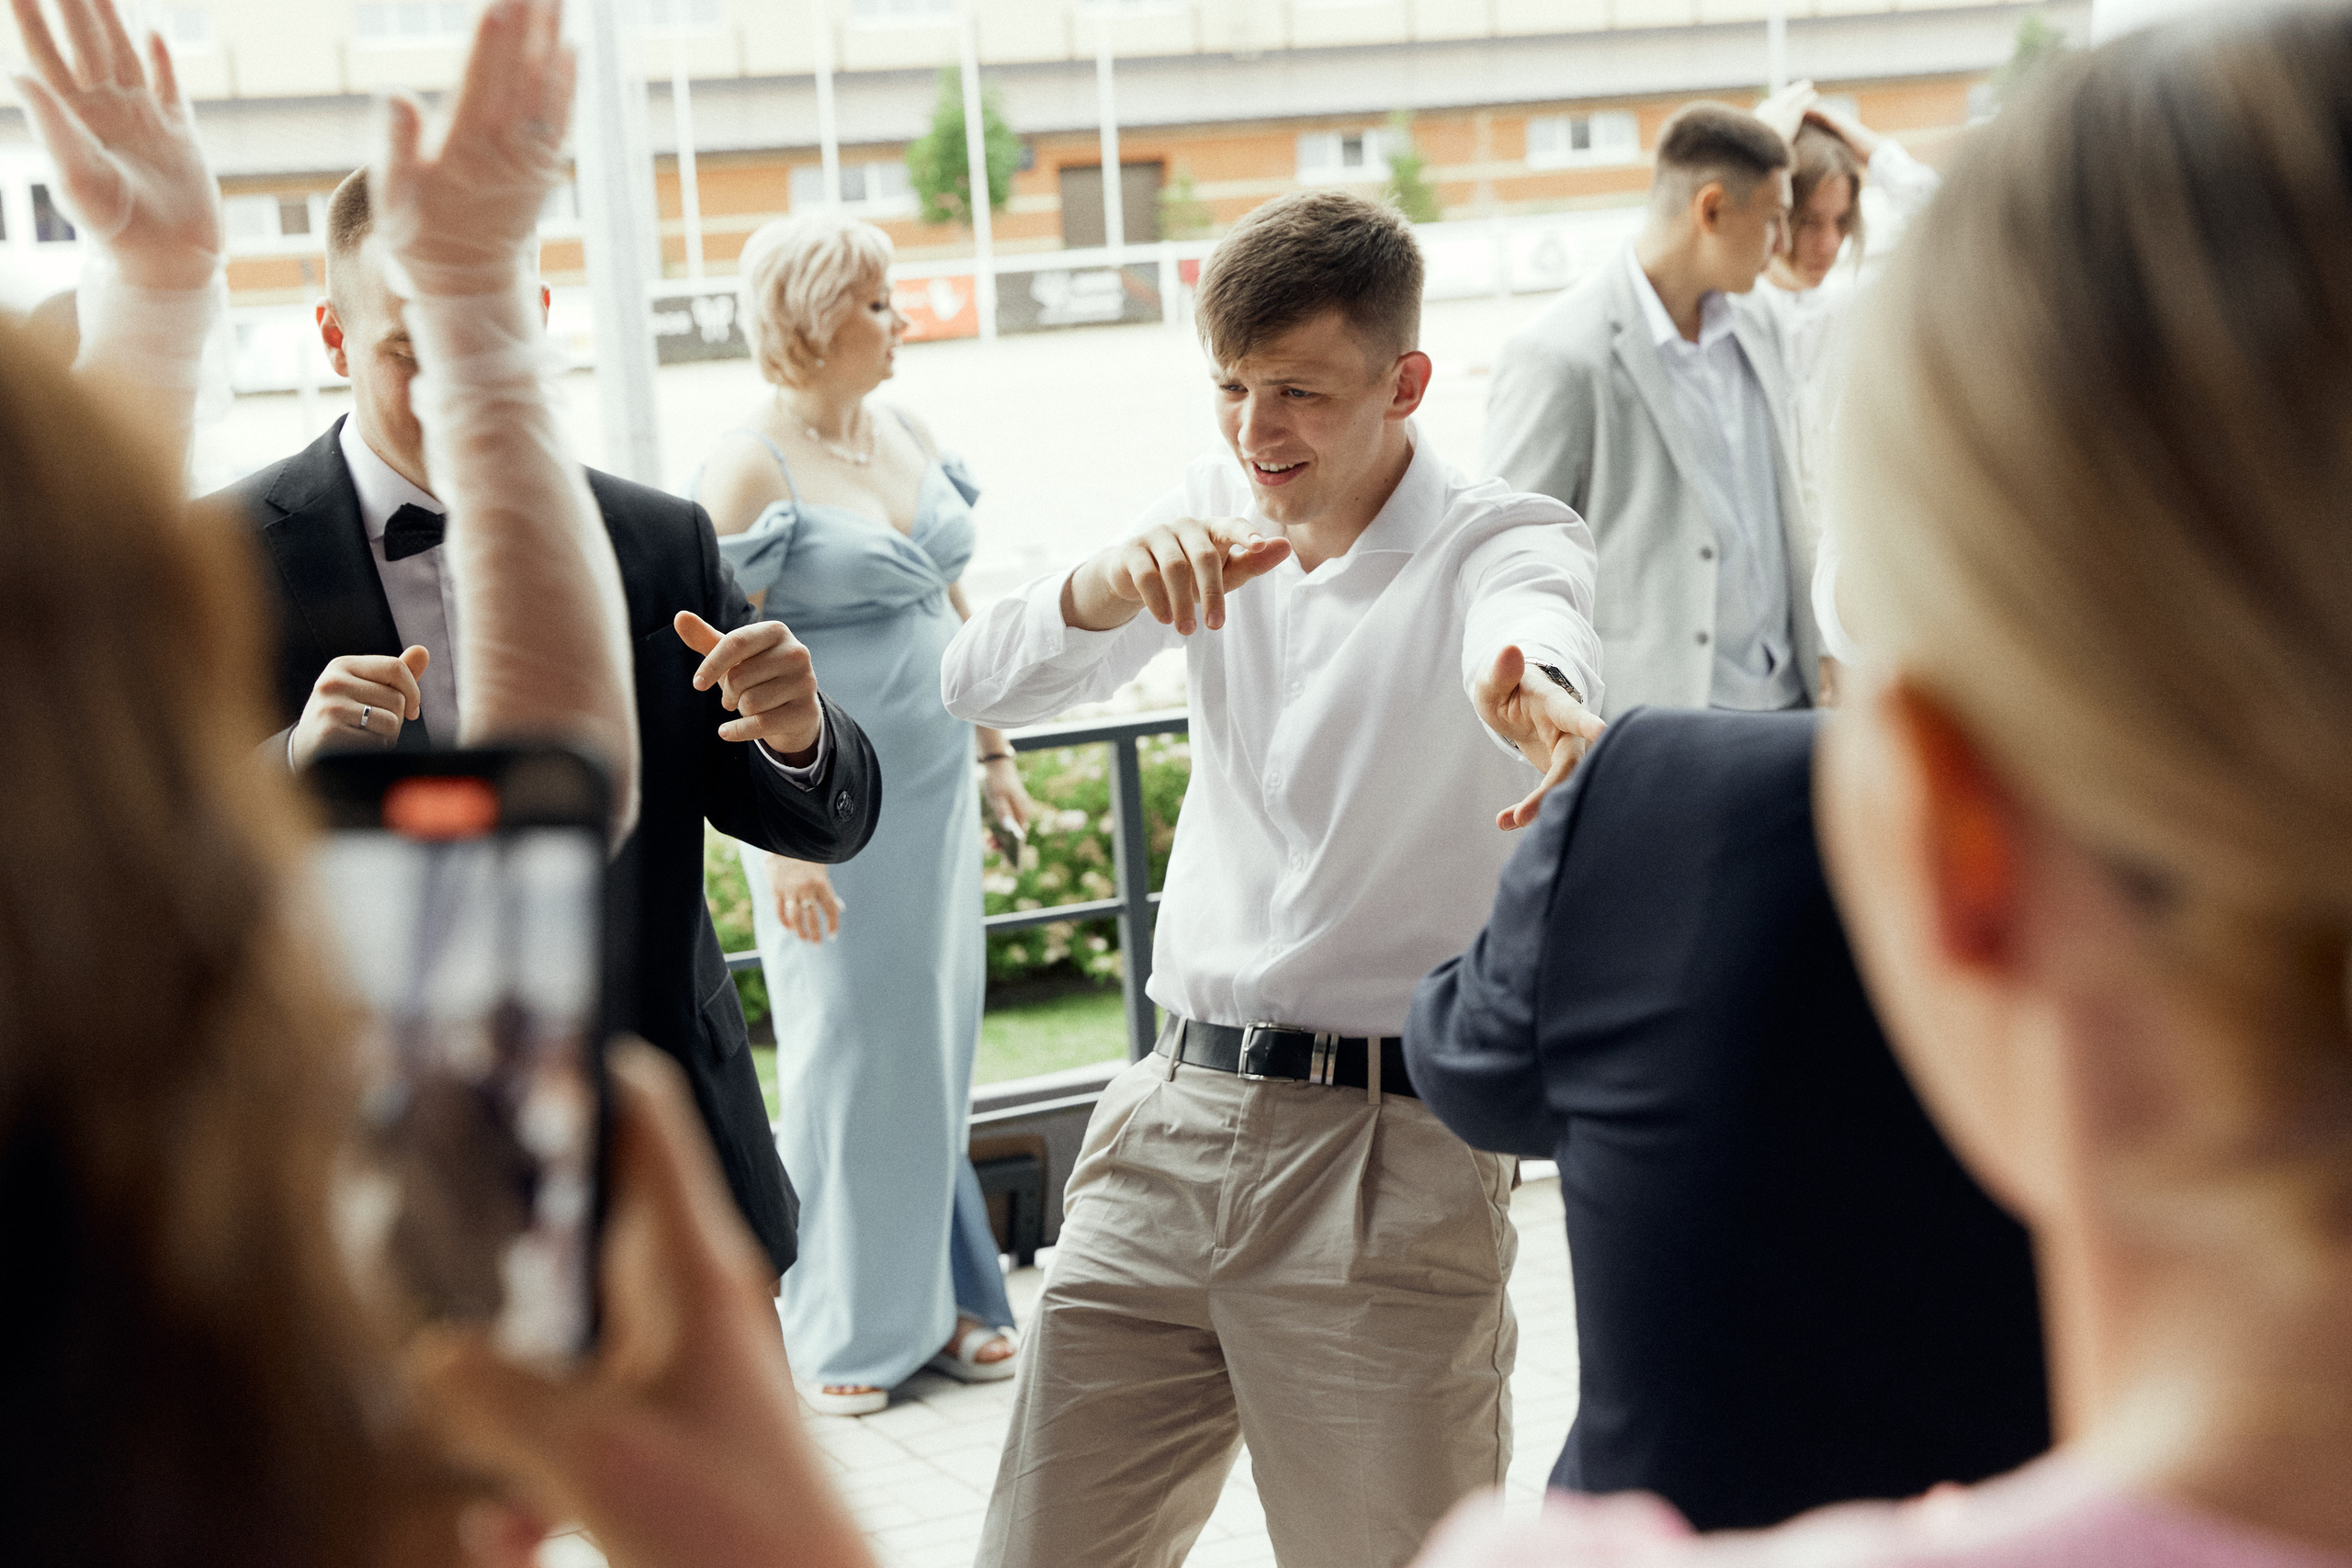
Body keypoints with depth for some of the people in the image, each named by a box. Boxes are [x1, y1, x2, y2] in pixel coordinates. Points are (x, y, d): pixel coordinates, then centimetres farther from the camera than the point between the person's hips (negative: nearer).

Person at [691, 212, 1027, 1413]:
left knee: (939, 1043, 11)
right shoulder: (751, 469, -13)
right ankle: (837, 1328, 15)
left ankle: (941, 1297, 24)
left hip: (934, 788, 7)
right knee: (844, 1055, 1)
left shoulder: (905, 436, 9)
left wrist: (994, 751, 19)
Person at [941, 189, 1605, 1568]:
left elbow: (1530, 624, -33)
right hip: (1173, 1122, 5)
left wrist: (1537, 695, -58)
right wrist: (1115, 580, -25)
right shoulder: (1216, 515, 9)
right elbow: (982, 685, -3)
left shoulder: (1501, 540, -7)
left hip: (1389, 1162, -4)